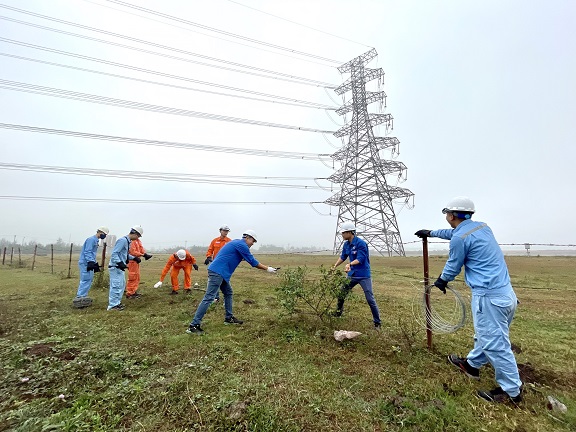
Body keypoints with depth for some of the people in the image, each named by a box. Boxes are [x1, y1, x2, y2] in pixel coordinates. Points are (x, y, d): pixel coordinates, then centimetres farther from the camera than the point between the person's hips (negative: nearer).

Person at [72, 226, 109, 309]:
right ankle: (79, 299, -7)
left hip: (89, 263, 10)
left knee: (89, 280, 12)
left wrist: (95, 264, 23)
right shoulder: (91, 239, -13)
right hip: (85, 263, -10)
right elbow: (87, 252, -20)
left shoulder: (95, 240, 17)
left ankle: (83, 297, 20)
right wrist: (91, 262, -26)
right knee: (86, 281, -10)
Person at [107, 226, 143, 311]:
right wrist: (120, 263, -31)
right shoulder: (123, 240, -18)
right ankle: (112, 305, 2)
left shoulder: (128, 241, 12)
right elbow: (114, 253, -23)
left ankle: (116, 302, 28)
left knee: (122, 284, 17)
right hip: (115, 267, -11)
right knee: (116, 285, -7)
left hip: (120, 267, 11)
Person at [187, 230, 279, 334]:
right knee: (209, 298, -10)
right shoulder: (242, 245, -10)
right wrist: (267, 269, -1)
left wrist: (246, 258, 17)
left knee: (228, 293, 18)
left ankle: (229, 318, 26)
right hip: (217, 272, -11)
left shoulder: (237, 243, 18)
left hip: (221, 272, 11)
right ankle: (194, 325, -7)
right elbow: (253, 262, -8)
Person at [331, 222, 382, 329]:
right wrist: (334, 266, 8)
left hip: (364, 276, -7)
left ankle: (377, 322, 14)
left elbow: (360, 259, -26)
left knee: (370, 300, -1)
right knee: (341, 294, 12)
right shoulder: (346, 244, 3)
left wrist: (350, 264, -41)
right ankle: (337, 314, 32)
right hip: (352, 275, 7)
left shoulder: (361, 243, -19)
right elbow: (342, 257, 16)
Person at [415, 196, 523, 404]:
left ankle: (512, 391, 16)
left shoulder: (460, 238, -17)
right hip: (506, 293, 10)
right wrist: (431, 233, 41)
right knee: (486, 334, 22)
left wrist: (441, 281, 17)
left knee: (495, 344, 3)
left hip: (489, 297, -10)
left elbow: (453, 266, -3)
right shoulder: (482, 227, 9)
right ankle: (472, 364, 41)